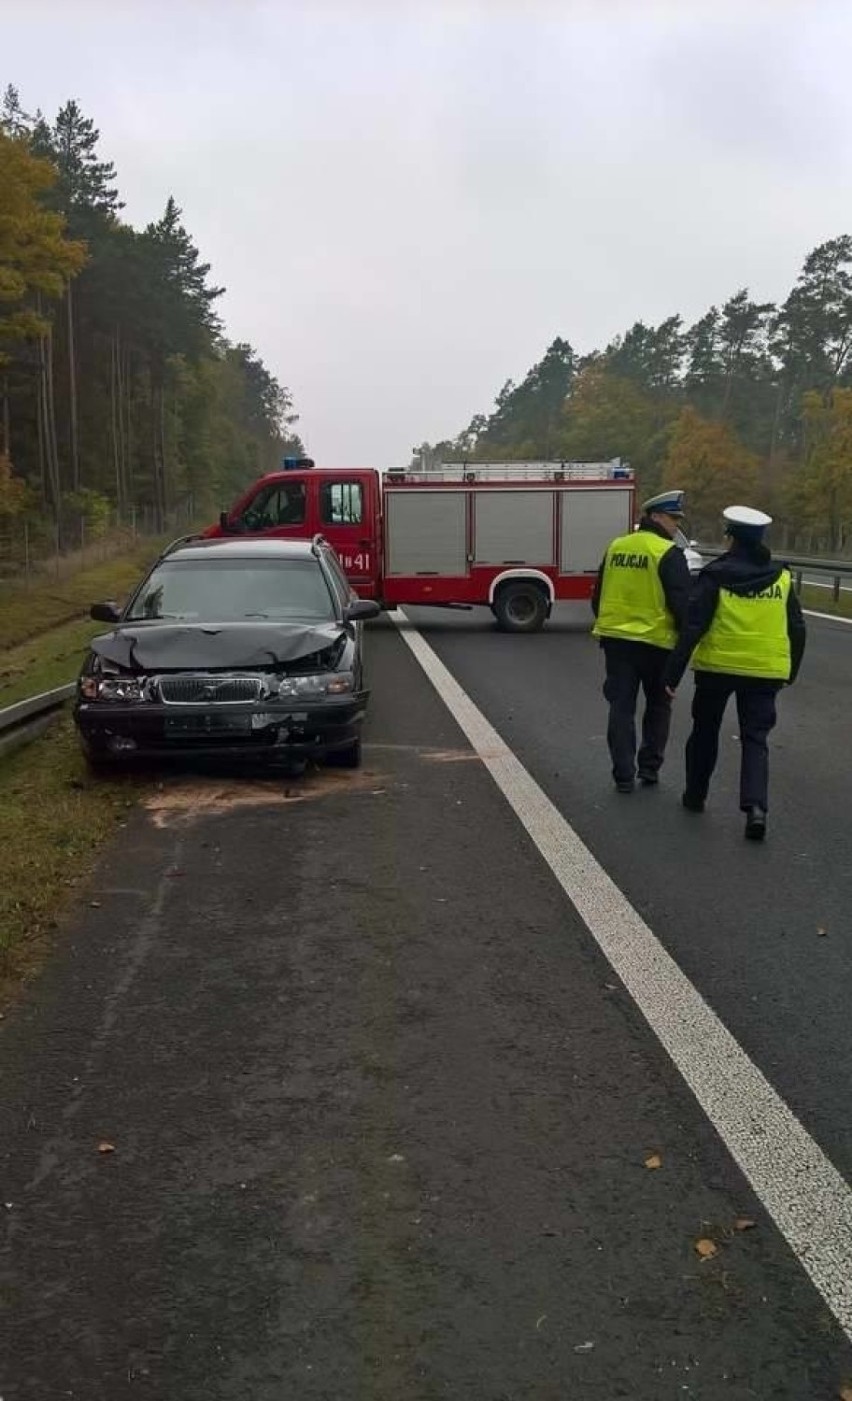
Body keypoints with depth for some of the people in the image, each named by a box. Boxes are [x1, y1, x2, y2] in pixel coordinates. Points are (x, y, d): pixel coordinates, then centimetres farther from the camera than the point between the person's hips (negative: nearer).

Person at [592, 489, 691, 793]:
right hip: (655, 642, -4)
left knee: (621, 707, 7)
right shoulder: (669, 554, -11)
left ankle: (624, 776, 6)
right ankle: (649, 767, 17)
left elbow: (598, 596, 15)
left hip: (615, 638, 4)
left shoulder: (616, 547, 8)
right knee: (658, 705, 15)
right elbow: (681, 603, -13)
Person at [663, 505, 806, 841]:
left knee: (705, 732, 18)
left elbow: (693, 627, -12)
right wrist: (790, 671, 22)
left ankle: (695, 795, 30)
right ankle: (756, 806, -13)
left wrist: (673, 673, -9)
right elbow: (797, 630, 8)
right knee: (755, 739, 6)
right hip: (765, 671, 2)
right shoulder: (781, 578, 3)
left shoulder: (715, 575, -8)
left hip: (717, 666, -2)